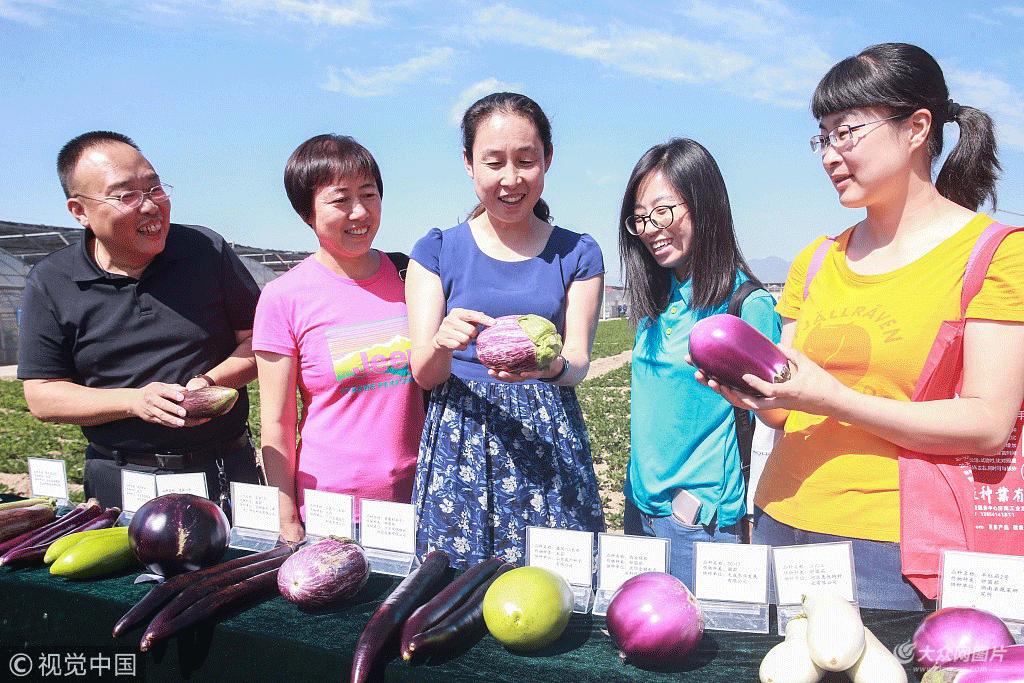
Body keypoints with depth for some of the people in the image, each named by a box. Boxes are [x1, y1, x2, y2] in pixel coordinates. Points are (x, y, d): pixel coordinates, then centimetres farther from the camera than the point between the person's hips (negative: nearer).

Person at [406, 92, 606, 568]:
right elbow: (423, 373, -2)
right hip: (460, 437, 0)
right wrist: (443, 343, -25)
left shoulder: (577, 254, 6)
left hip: (550, 437, 1)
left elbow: (578, 363, -1)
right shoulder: (437, 251, 4)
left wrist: (551, 365, -24)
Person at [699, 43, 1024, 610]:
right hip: (780, 521, 5)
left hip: (889, 541, -4)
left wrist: (833, 399, -21)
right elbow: (787, 408, 10)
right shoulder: (816, 261, 11)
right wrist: (745, 385, -12)